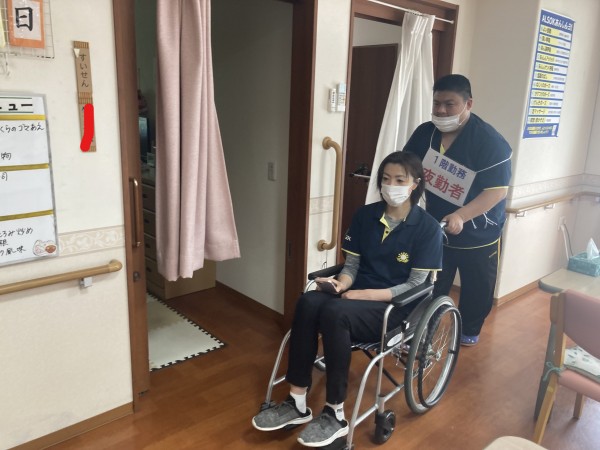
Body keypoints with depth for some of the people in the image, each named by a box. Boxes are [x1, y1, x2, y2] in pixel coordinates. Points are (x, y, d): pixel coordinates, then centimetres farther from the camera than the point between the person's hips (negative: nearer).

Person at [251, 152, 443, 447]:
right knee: (308, 302, -28)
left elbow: (416, 286, -10)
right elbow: (351, 264, 8)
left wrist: (365, 294, -19)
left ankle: (335, 415, -19)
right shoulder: (365, 215, 7)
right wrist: (341, 284, -15)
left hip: (395, 305, -4)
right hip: (357, 294, 5)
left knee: (334, 312, -34)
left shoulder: (428, 228, -7)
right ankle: (297, 403, -19)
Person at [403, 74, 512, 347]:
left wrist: (461, 216, -36)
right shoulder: (425, 133, -7)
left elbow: (497, 190, -25)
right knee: (430, 286, 13)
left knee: (476, 288, 18)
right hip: (436, 228, 3)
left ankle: (469, 330, 42)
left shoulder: (490, 142, -22)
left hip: (478, 234, -2)